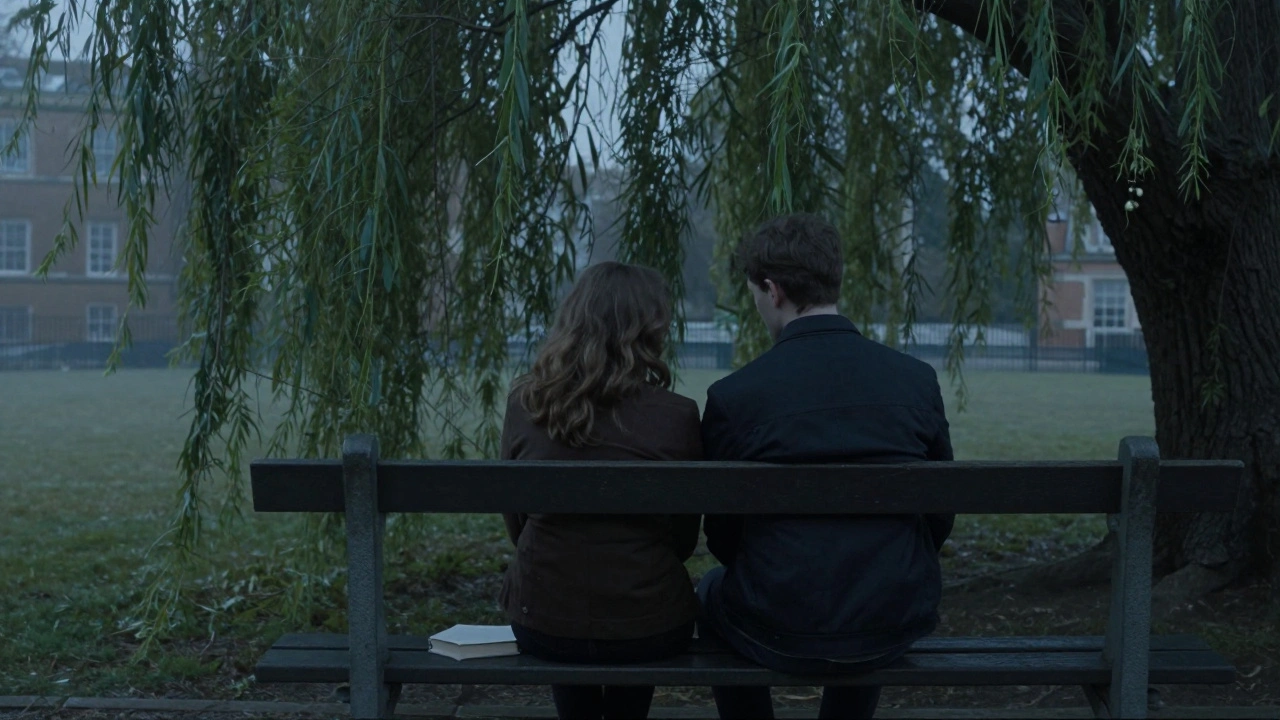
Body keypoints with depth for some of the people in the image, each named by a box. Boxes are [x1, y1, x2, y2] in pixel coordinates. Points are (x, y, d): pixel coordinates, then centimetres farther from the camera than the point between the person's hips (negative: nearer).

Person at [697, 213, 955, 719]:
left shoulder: (733, 396, -13)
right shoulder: (917, 379, -5)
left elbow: (722, 534, -1)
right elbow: (940, 516, 4)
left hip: (780, 631, -3)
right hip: (896, 627, 3)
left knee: (712, 590, 31)